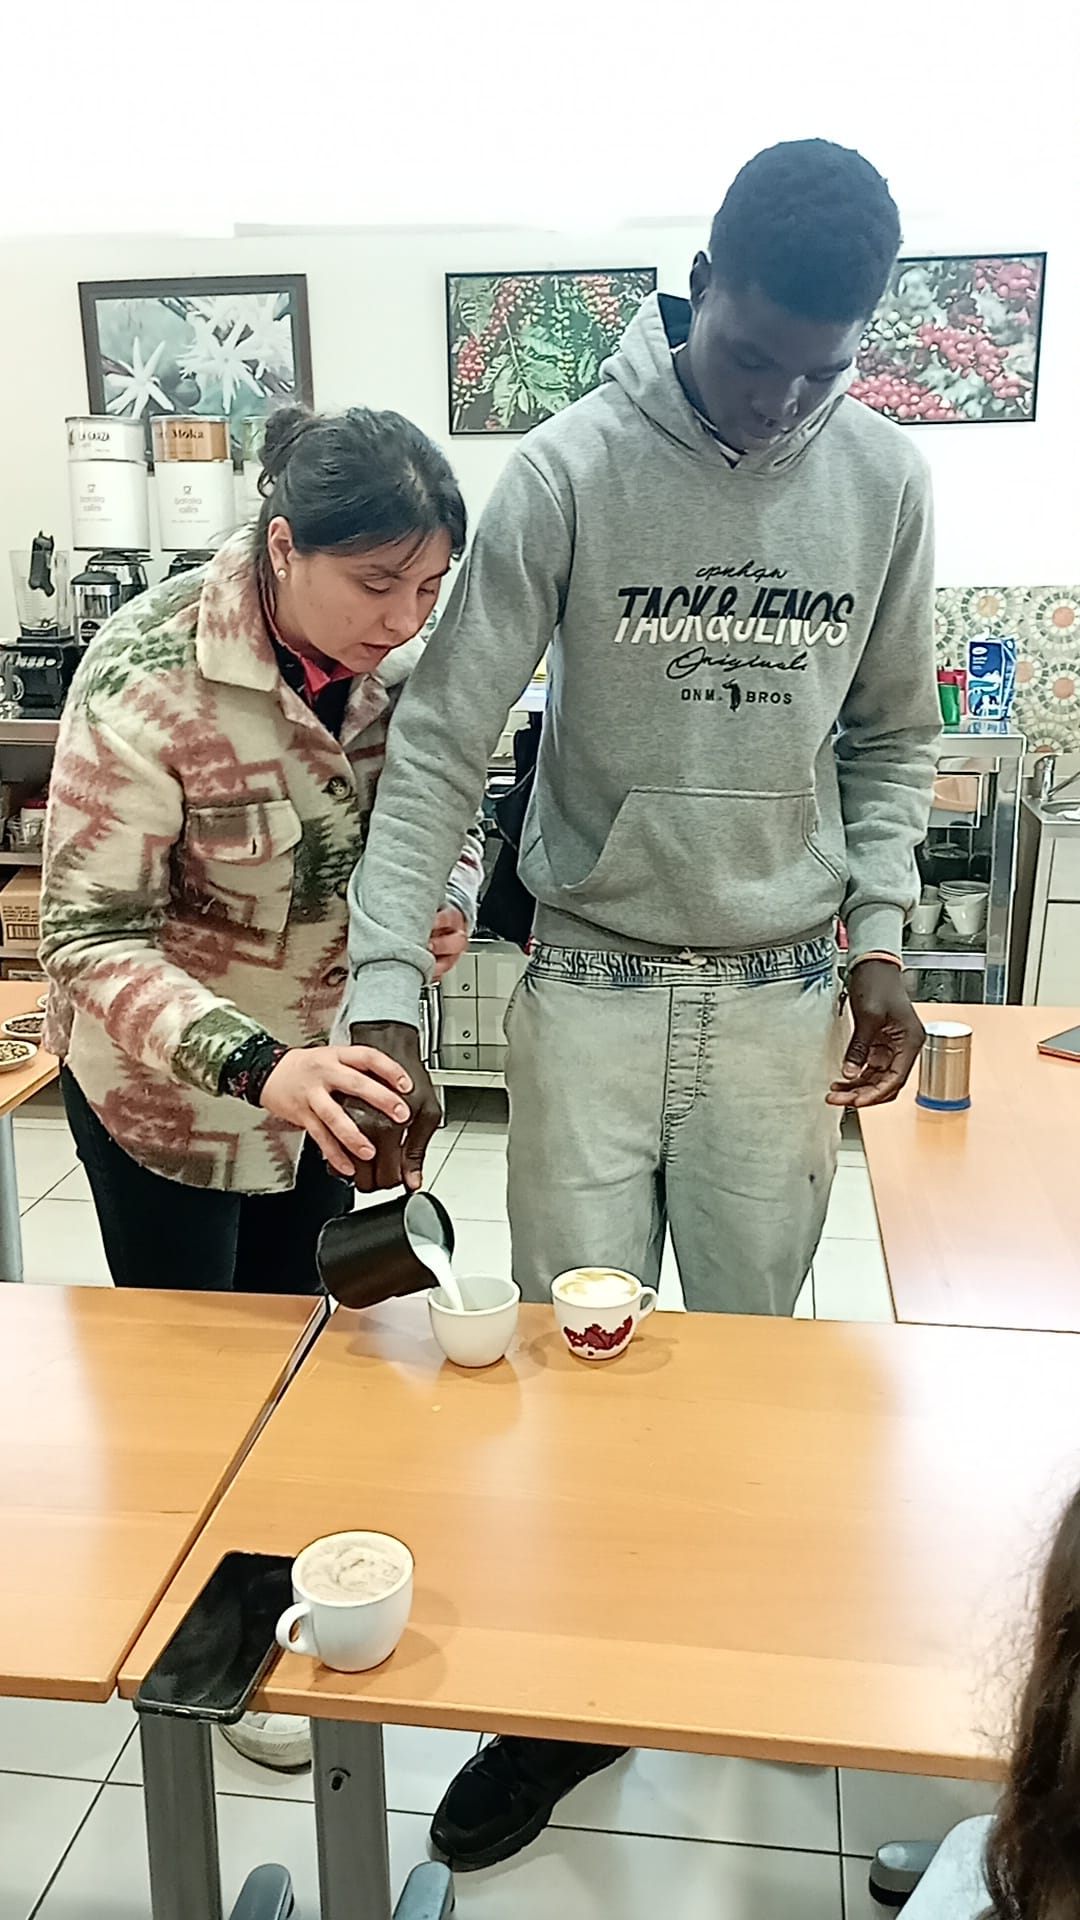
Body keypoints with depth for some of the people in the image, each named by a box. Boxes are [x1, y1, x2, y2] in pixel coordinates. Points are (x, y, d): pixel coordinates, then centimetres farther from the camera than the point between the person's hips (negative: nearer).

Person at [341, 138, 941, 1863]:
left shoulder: (885, 479, -1)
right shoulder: (568, 471, -11)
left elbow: (890, 740, 10)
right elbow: (441, 740, -12)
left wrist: (878, 940, -1)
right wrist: (386, 998, -21)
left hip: (786, 993, 2)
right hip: (594, 984, -2)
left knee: (755, 1346, 13)